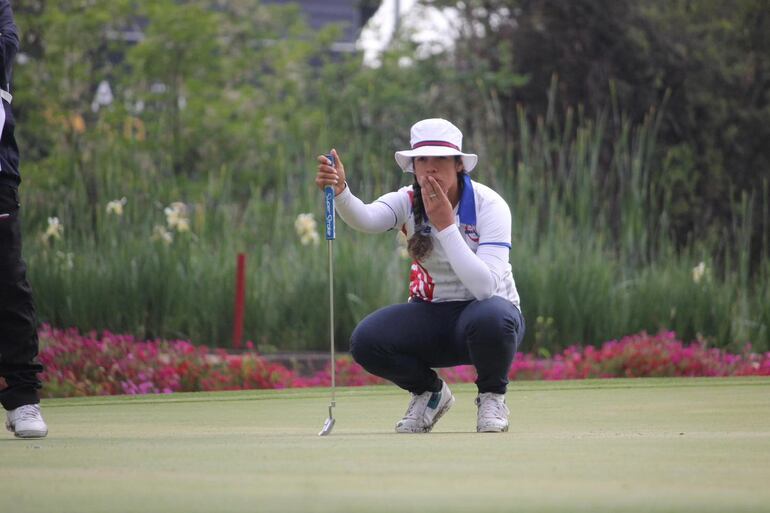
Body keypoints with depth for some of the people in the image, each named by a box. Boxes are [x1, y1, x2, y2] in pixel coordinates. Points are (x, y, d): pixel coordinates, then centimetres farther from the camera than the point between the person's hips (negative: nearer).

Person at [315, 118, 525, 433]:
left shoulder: (489, 205, -17)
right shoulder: (408, 202, -7)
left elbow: (486, 287, -29)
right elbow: (365, 219, -31)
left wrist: (445, 225, -30)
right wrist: (339, 192, -53)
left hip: (488, 311, -3)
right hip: (431, 315, 3)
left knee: (491, 317, -40)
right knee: (365, 340, -24)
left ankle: (492, 396, -7)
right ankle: (429, 393, 7)